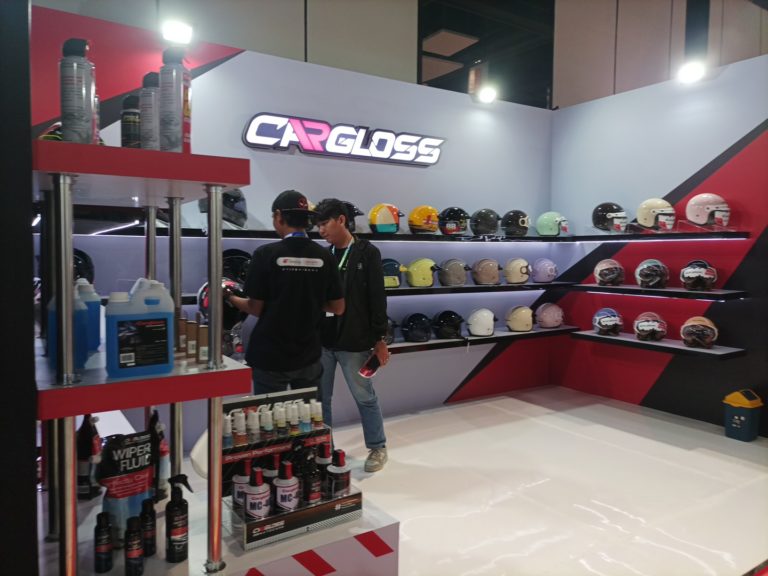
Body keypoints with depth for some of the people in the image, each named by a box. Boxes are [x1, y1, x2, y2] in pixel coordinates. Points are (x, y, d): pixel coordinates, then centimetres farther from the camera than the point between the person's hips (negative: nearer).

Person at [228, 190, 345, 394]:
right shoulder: (325, 257, -3)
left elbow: (256, 308, -9)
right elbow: (338, 308, 1)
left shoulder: (266, 254, -13)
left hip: (270, 357, -3)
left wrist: (230, 298, 10)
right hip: (308, 356, 3)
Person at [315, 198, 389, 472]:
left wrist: (379, 339, -8)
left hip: (354, 342, -4)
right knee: (320, 398, 12)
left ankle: (377, 447, 27)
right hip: (321, 340, 5)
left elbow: (377, 299, -7)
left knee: (364, 397, 10)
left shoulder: (367, 253, -6)